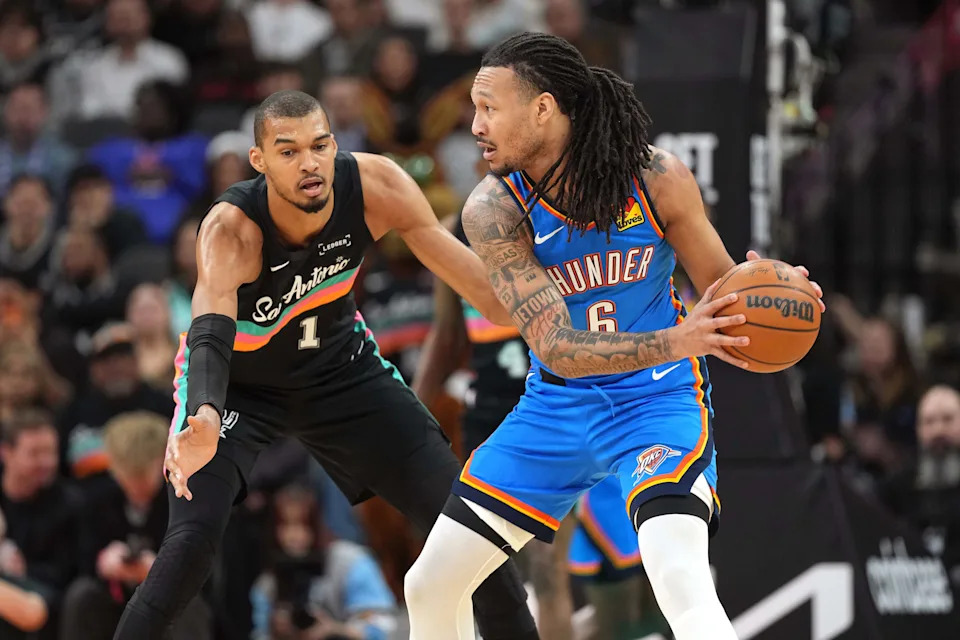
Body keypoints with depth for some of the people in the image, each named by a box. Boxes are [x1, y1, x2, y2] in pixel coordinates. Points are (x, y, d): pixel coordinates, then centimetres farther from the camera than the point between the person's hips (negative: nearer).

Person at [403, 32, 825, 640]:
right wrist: (677, 342, -41)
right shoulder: (493, 210, -17)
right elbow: (555, 347, -25)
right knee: (430, 585, 6)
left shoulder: (657, 178, -17)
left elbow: (724, 290, -4)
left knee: (683, 584, -30)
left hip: (657, 398, -3)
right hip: (558, 405, 3)